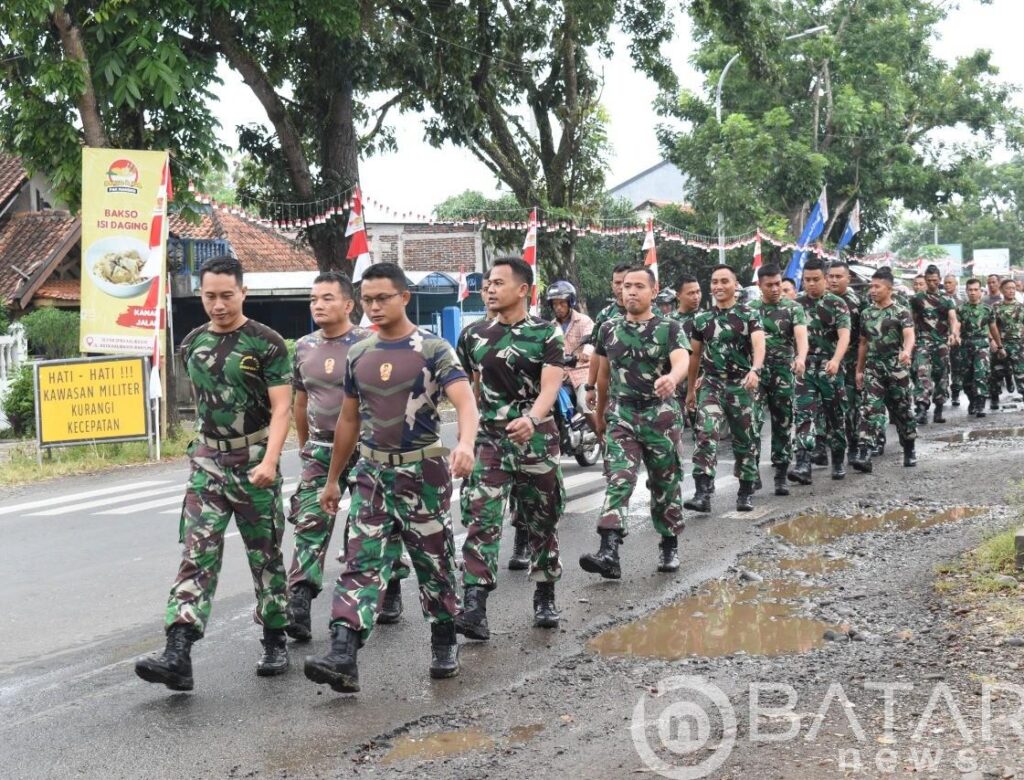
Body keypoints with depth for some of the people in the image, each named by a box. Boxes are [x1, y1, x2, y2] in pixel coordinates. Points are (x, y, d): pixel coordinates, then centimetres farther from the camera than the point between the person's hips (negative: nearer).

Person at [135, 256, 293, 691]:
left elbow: (280, 408, -13)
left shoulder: (266, 344, -9)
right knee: (198, 553, -7)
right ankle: (177, 655, -16)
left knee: (265, 555, 7)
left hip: (255, 463, -4)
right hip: (207, 461, 4)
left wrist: (270, 460, -26)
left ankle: (275, 643, 23)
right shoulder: (193, 344, 8)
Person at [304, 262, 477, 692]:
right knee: (361, 562, -7)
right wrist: (332, 479, 18)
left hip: (423, 469, -4)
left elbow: (464, 399, -23)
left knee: (434, 562, 7)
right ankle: (342, 658, -15)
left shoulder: (432, 348, -9)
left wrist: (465, 443, -43)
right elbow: (349, 419, 16)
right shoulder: (358, 354, 7)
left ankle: (444, 645, 27)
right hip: (372, 471, 4)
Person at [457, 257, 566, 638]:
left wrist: (531, 420, -36)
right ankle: (474, 607, -17)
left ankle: (545, 600, 28)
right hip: (490, 438, 2)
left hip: (537, 438, -2)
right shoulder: (474, 335, 6)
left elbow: (550, 387, -18)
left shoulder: (547, 333, -4)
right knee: (481, 520, -11)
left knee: (542, 522, 10)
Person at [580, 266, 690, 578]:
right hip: (621, 415, 2)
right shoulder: (609, 329, 7)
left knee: (665, 484, 9)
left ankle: (669, 546, 27)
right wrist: (600, 414, 23)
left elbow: (682, 362, -22)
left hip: (660, 415, -1)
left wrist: (671, 378, -45)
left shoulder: (670, 328, -4)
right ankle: (609, 552, -24)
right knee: (619, 480, -13)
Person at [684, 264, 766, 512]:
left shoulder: (749, 315, -3)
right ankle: (703, 492, -21)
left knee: (744, 440, 8)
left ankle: (746, 492, 22)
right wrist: (690, 389, 20)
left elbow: (758, 344, -20)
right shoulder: (702, 319, 8)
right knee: (705, 435, -16)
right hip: (711, 384, 2)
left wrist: (755, 370, -39)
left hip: (741, 385, -2)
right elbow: (695, 355, 18)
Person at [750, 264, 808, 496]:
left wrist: (801, 358, -34)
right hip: (756, 372, 0)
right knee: (753, 423, -10)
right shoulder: (749, 309, 8)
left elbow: (801, 335, -15)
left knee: (783, 426, 5)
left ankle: (781, 477, 13)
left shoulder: (793, 308, 2)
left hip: (784, 373, 0)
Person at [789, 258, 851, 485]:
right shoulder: (795, 304, 6)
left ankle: (838, 463, 23)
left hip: (830, 369, -1)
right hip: (804, 369, 1)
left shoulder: (837, 304, -2)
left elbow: (844, 335, -15)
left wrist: (835, 360, -32)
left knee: (836, 417, 8)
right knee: (804, 417, -11)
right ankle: (803, 466, -19)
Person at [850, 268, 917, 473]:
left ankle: (910, 450, 26)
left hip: (897, 368, -3)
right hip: (873, 369, 3)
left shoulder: (901, 312, -4)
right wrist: (859, 369, 16)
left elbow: (909, 336, -19)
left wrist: (906, 351, -40)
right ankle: (863, 454, -21)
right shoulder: (866, 314, 11)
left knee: (903, 411, 8)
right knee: (869, 410, -11)